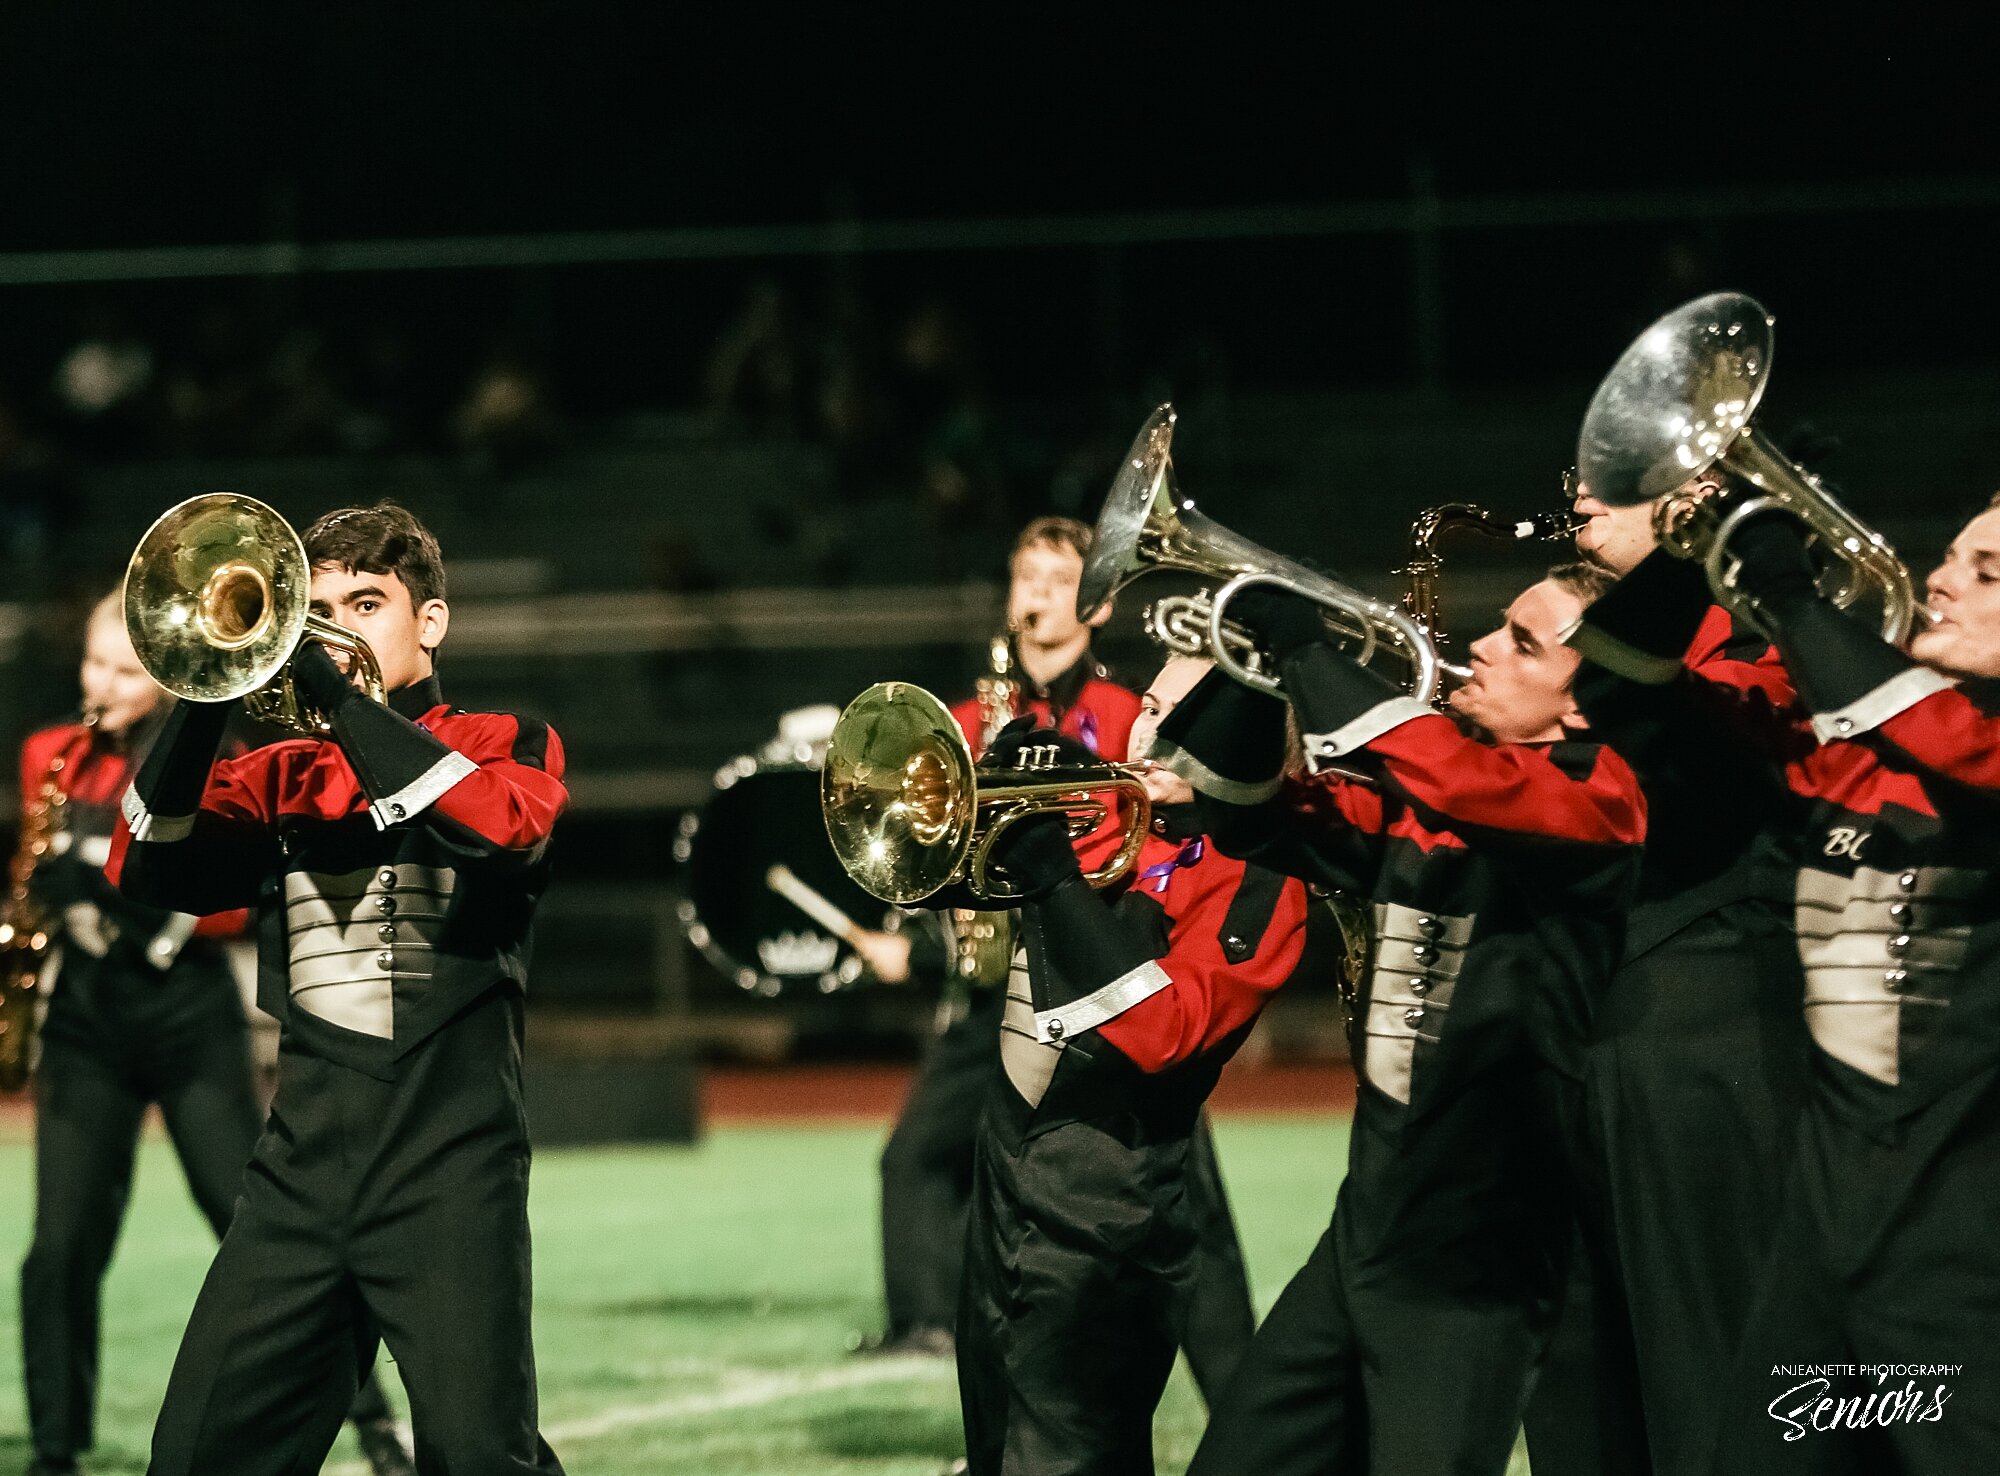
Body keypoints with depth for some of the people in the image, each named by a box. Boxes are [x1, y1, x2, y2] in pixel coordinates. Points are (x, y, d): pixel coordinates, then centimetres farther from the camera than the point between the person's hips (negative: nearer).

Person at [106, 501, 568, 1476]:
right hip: (303, 1166, 4)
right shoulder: (284, 777, 17)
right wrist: (207, 700, -10)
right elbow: (147, 871, 3)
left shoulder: (507, 746, 10)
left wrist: (337, 693, -13)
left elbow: (506, 828, -14)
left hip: (450, 1161, -4)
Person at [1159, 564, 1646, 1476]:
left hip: (1473, 1260, -8)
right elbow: (1255, 817, 18)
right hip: (1367, 1226, 8)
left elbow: (1453, 775, -29)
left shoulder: (1596, 796, -11)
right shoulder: (1415, 795, 12)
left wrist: (1304, 644, -19)